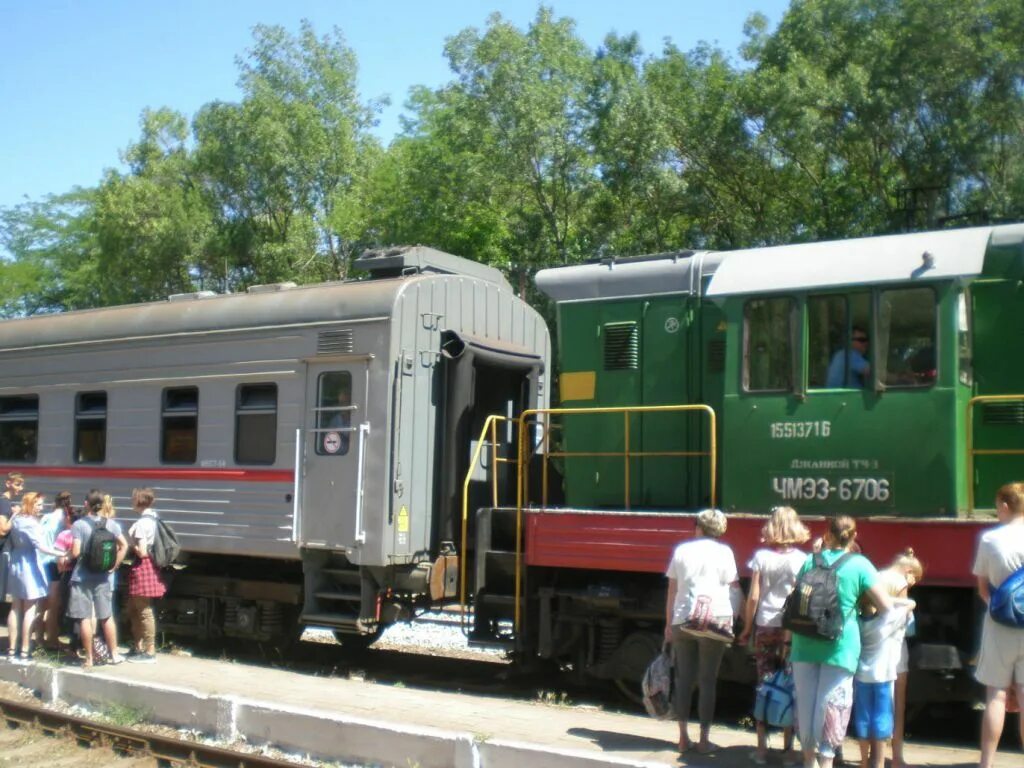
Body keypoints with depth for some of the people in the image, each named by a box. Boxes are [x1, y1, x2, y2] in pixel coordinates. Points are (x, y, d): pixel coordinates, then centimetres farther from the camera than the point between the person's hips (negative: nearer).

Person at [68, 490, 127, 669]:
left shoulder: (79, 525, -11)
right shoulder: (111, 523, 2)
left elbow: (75, 552, -15)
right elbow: (124, 546, 4)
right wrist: (114, 565, 8)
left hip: (82, 576, -4)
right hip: (104, 576, 4)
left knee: (85, 618, 3)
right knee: (107, 616, 13)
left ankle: (88, 658, 6)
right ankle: (114, 654, 19)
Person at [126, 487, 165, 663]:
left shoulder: (142, 523, -19)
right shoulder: (152, 518, 9)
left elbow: (142, 552, -21)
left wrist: (131, 545, -5)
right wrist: (135, 544, 8)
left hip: (142, 568, -10)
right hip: (148, 565, 10)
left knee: (144, 611, -2)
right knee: (133, 609, 20)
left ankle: (150, 652, 5)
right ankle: (137, 647, 29)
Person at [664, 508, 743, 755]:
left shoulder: (681, 550, 8)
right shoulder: (723, 551, 0)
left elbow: (672, 591, 10)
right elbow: (734, 590, -3)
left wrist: (669, 624, 14)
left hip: (682, 621, 2)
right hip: (714, 622, -2)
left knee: (684, 680, 10)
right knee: (707, 681, 4)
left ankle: (683, 738, 14)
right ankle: (704, 740, 8)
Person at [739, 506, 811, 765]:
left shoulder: (761, 557, -2)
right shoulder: (802, 559, -4)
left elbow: (753, 597, -2)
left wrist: (747, 628, 8)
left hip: (765, 627, 1)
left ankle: (762, 748, 10)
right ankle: (788, 748, 9)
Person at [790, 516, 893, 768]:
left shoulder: (811, 561, 7)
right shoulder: (860, 565, -3)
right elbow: (886, 606, -5)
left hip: (805, 643, 3)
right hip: (840, 646, -3)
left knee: (805, 701, 12)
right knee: (831, 704, 1)